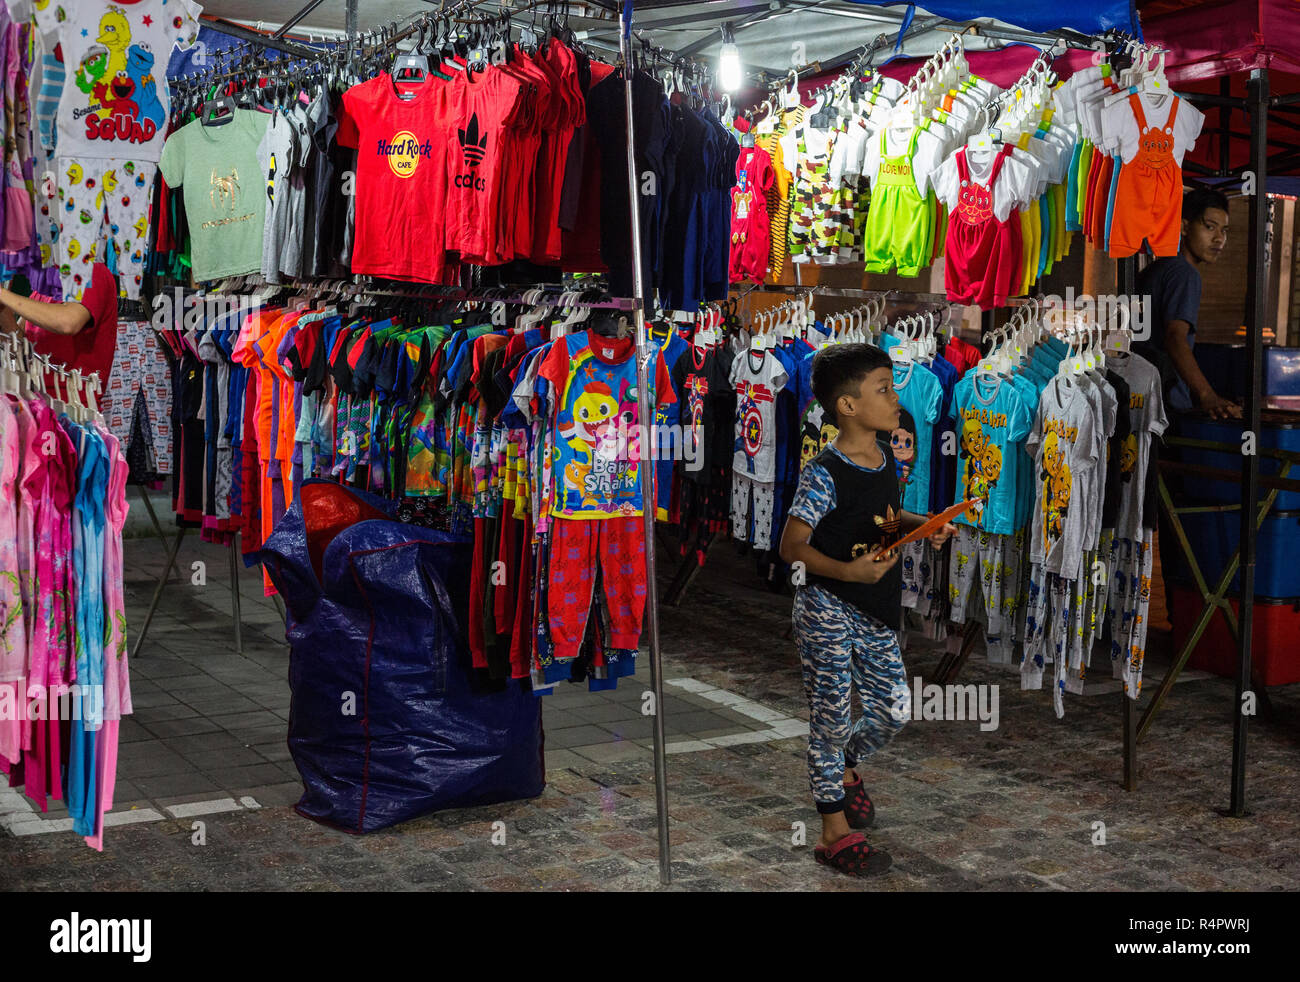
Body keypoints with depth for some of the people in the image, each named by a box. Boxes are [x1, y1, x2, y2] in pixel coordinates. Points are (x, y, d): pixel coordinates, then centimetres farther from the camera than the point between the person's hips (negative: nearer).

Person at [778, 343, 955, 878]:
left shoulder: (885, 456, 4)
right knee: (832, 715, 2)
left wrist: (923, 525, 2)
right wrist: (848, 571, -30)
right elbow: (792, 544, -18)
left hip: (875, 612, 8)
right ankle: (835, 830, 14)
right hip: (827, 611, -7)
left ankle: (844, 767, 43)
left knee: (893, 710, 13)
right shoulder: (824, 475, -20)